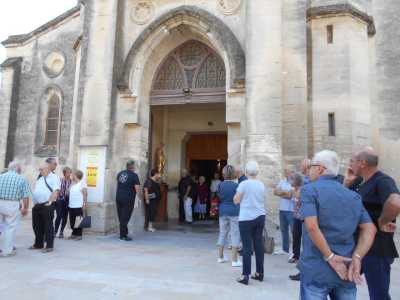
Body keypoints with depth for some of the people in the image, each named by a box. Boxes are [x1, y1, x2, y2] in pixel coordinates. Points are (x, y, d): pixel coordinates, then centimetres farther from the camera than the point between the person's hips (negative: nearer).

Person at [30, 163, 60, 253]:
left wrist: (50, 202, -20)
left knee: (48, 226, -3)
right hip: (36, 206, 8)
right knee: (37, 226, 14)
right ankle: (38, 244, 27)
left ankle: (49, 246, 4)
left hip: (47, 206, -8)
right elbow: (35, 192, 25)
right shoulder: (39, 179, 21)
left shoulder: (54, 177, -4)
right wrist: (34, 203, 15)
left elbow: (56, 191, -14)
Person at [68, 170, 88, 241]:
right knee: (72, 221, 10)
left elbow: (85, 194, -9)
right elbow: (69, 193, 19)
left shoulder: (82, 183, -7)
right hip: (71, 205, 7)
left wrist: (85, 204, -13)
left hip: (78, 206, -7)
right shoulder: (72, 183, 14)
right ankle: (74, 234, 21)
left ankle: (79, 235, 6)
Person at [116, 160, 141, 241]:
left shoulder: (120, 173, 9)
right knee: (125, 217, 0)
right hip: (128, 199, -6)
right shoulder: (134, 175, -10)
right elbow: (137, 188, -16)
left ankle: (124, 233, 24)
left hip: (118, 197, 6)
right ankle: (123, 236, 4)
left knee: (121, 217, 14)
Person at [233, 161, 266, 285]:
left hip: (246, 218, -5)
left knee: (247, 247, -2)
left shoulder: (244, 184, -11)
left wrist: (237, 194, 10)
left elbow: (236, 200, -7)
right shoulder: (261, 185, 6)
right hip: (260, 217, 5)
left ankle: (245, 275, 1)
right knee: (259, 244, 11)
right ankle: (259, 273, 21)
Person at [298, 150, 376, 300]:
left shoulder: (310, 190, -8)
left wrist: (330, 257, -15)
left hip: (317, 270, -5)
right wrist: (356, 257, -6)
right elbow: (370, 229, 2)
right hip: (347, 270, 5)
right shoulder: (353, 196, 9)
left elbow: (312, 226, -21)